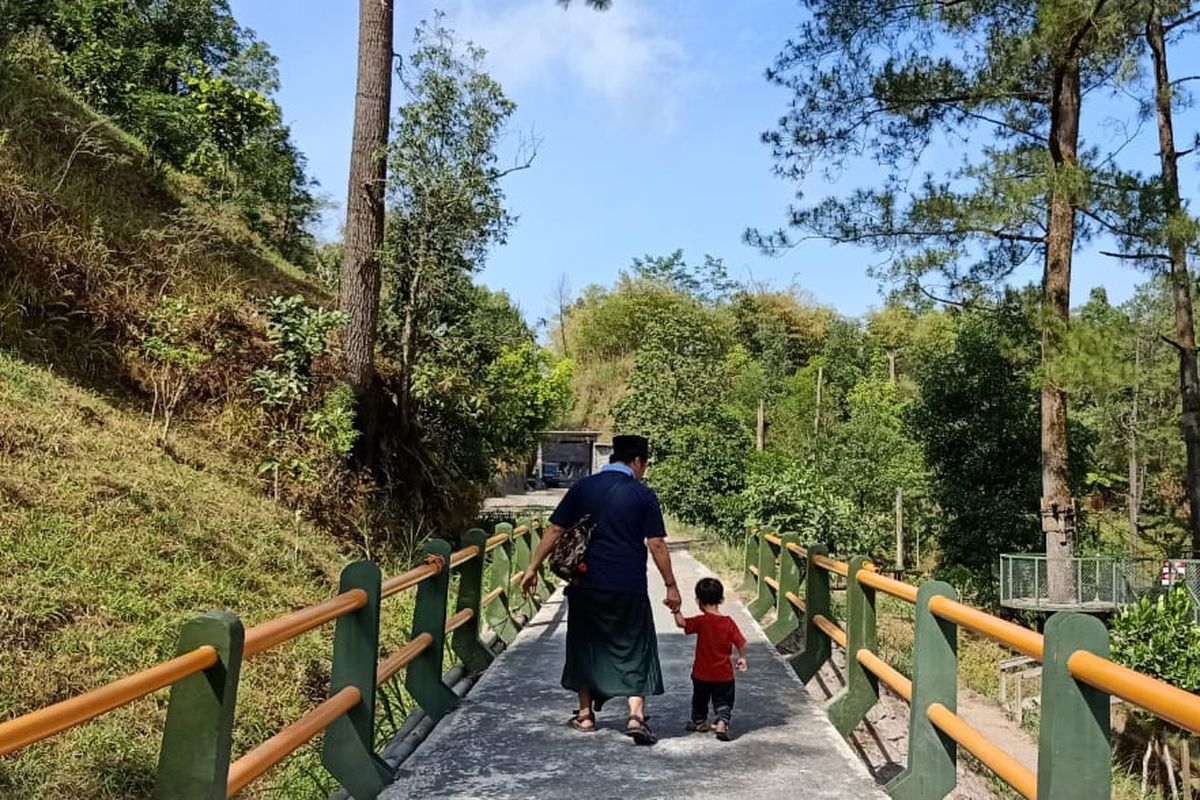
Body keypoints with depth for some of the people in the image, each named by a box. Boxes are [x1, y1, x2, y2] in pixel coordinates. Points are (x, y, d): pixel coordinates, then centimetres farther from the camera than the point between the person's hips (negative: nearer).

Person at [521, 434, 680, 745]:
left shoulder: (582, 488, 3)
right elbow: (657, 545, -6)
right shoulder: (643, 495, -4)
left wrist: (533, 567, 8)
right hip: (629, 588, -3)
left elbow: (554, 530, 2)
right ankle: (636, 715, -3)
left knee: (585, 645, 17)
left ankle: (585, 713, 24)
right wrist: (671, 586, 2)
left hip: (586, 584, 3)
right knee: (635, 649, 7)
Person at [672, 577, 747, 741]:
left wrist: (676, 609, -16)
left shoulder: (702, 621, -16)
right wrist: (742, 658, 9)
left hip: (702, 673, -1)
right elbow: (740, 642, -6)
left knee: (700, 698, 21)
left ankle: (699, 721, 37)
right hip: (724, 674, 1)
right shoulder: (729, 622, -8)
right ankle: (722, 722, -9)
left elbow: (681, 623, -29)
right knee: (723, 701, 10)